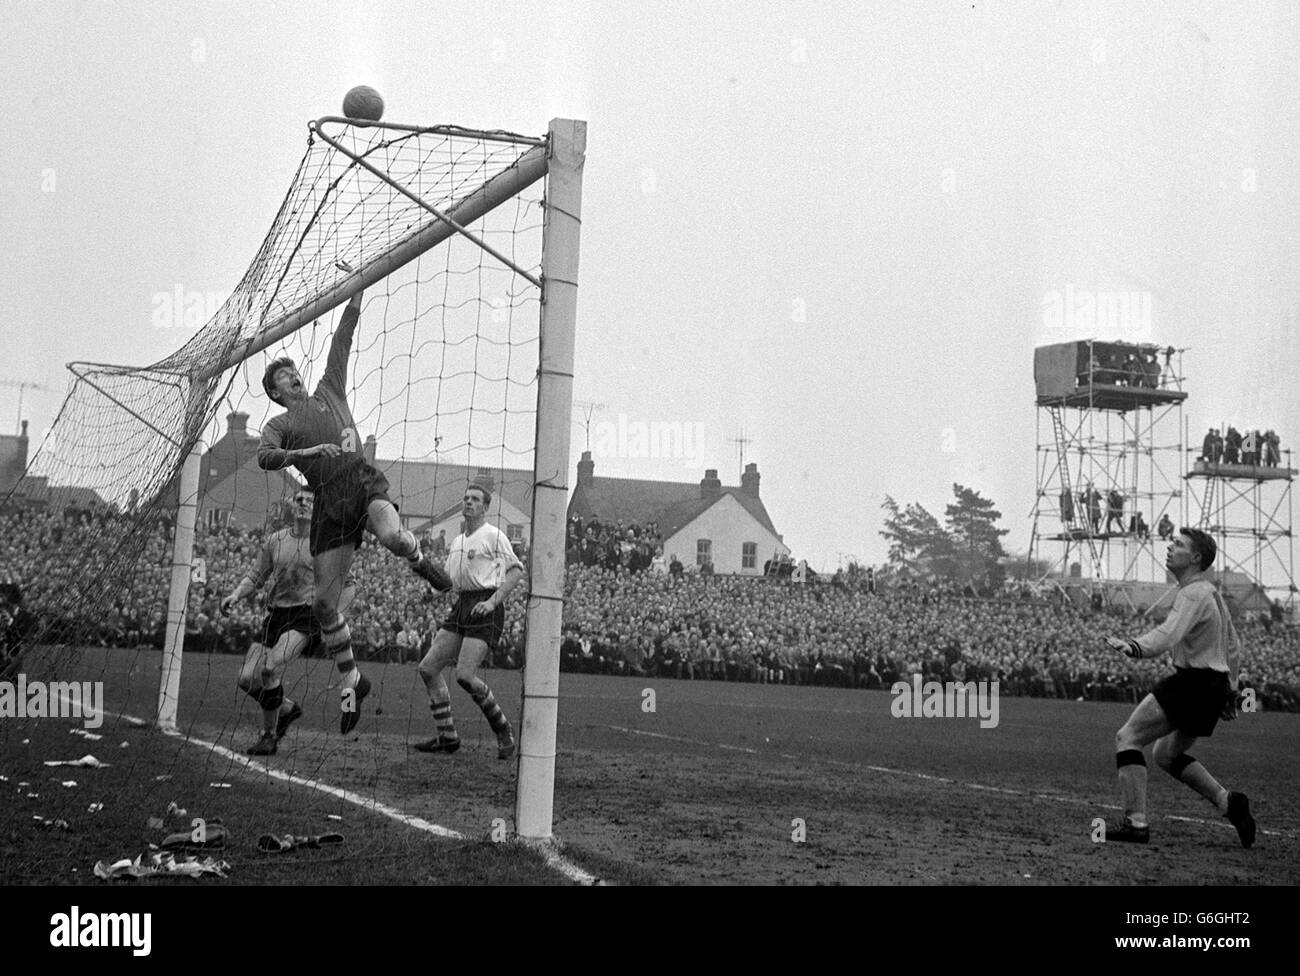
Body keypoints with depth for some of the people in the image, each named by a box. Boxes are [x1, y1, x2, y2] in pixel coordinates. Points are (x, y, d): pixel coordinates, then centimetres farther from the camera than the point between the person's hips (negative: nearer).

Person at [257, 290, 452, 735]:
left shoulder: (329, 391, 25)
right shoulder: (278, 425, 18)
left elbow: (343, 335, 23)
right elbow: (265, 457, -4)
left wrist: (358, 291, 19)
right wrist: (306, 452, -19)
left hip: (362, 479, -1)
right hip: (328, 501, 1)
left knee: (392, 537, -36)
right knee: (324, 604, -2)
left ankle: (419, 560, 1)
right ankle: (351, 681, 17)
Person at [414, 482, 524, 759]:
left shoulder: (493, 535, -2)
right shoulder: (456, 541, 20)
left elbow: (516, 570, -7)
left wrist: (493, 601, -16)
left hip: (485, 608, -8)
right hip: (461, 606, 8)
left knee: (465, 675, -18)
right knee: (428, 667, -1)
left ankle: (503, 729, 1)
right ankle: (447, 737, 6)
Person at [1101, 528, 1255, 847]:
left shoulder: (1194, 595, -14)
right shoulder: (1210, 592, 18)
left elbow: (1168, 634, -33)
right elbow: (1233, 646, 25)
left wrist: (1134, 647, -50)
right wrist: (1229, 690, 30)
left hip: (1193, 682, -10)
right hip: (1213, 683, 10)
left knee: (1127, 738, -9)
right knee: (1165, 754, 21)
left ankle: (1136, 823, -14)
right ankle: (1228, 802, 13)